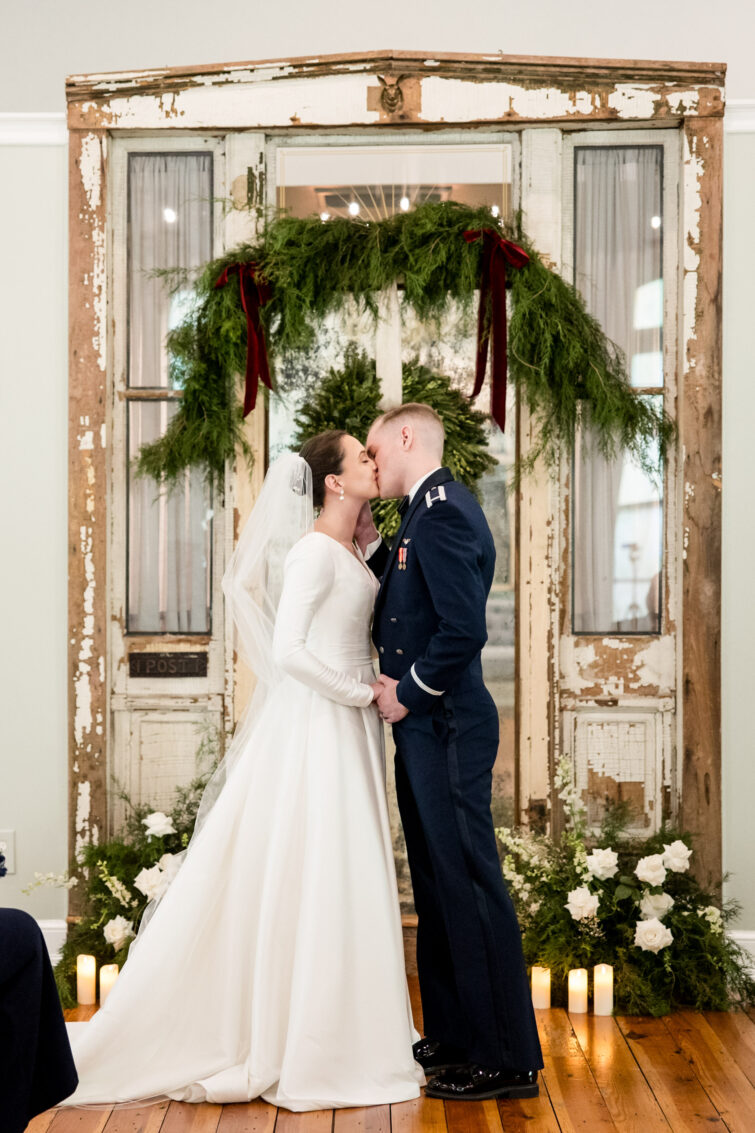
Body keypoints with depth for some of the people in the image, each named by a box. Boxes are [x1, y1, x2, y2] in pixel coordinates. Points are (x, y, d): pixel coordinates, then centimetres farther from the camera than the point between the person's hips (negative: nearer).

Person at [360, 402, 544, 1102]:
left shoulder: (442, 511, -16)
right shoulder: (427, 511, 16)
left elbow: (463, 629, -25)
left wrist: (408, 693, -13)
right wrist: (372, 548, 8)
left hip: (445, 728, -11)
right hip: (426, 728, 11)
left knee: (469, 884, -4)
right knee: (437, 885, 16)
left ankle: (506, 1059, 5)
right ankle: (452, 1037, 28)